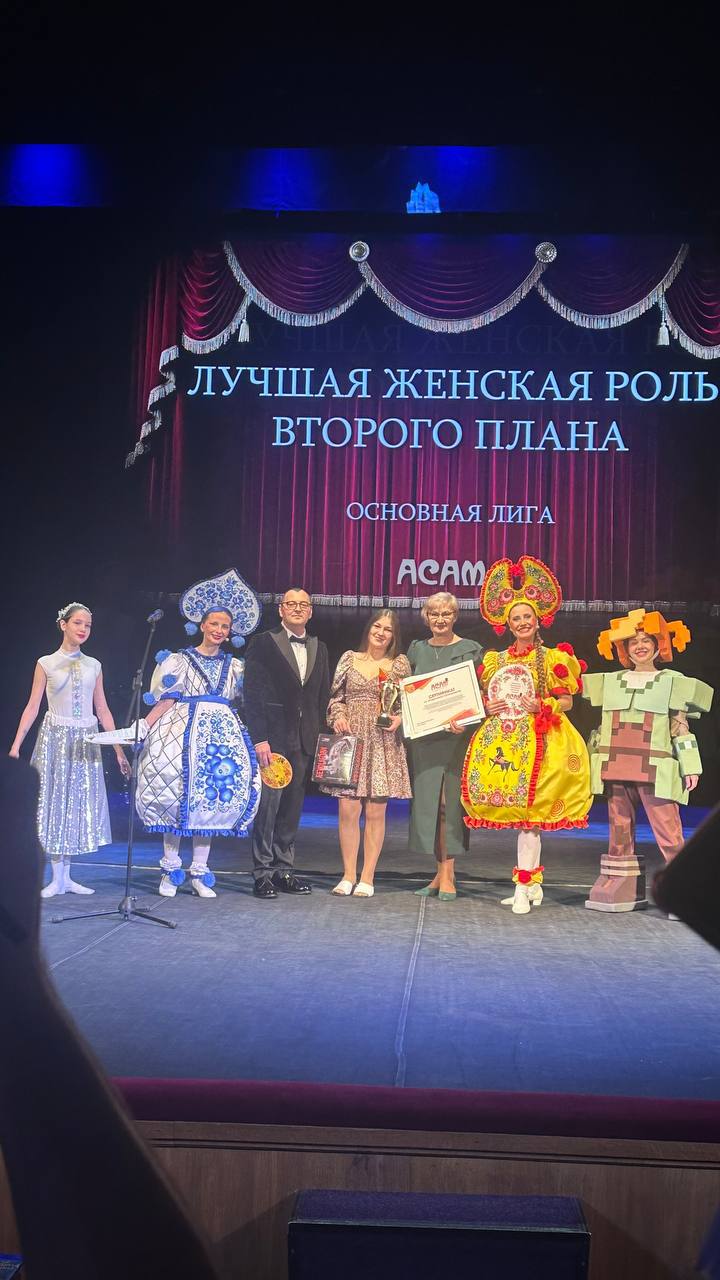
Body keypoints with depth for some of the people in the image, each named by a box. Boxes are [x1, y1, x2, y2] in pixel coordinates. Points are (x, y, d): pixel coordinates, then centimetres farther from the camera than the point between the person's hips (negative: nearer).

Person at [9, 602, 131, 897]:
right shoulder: (46, 663, 1)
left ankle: (66, 876, 12)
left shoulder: (93, 665, 8)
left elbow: (103, 710, 10)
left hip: (85, 741, 3)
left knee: (80, 804, 4)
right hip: (55, 738, -3)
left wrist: (119, 750, 8)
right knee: (55, 801, 0)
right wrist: (16, 745, -9)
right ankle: (57, 878, 6)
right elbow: (32, 707, -1)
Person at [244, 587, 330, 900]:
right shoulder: (263, 644, 0)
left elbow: (323, 695, 15)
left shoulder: (319, 648, 15)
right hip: (273, 738, -5)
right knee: (267, 805, -6)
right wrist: (259, 738, -13)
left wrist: (320, 734, 4)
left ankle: (284, 870, 16)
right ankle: (263, 873, 1)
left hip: (304, 741, 5)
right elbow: (253, 694, -5)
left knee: (292, 809, 8)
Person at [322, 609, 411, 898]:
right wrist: (338, 716, -7)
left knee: (375, 812, 1)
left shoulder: (400, 663, 6)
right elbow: (335, 697, 12)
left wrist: (399, 718, -11)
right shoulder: (349, 658, 9)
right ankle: (348, 875, 10)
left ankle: (367, 877, 9)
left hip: (383, 745, -1)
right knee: (347, 809, -2)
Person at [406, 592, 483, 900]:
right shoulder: (417, 650, 13)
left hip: (456, 736, -4)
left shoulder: (470, 650, 1)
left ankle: (448, 875, 0)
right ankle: (440, 872, 13)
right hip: (423, 736, 4)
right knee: (428, 802, 4)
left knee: (450, 802, -5)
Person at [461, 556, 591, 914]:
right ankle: (534, 883, 15)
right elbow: (485, 699, 19)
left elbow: (567, 701, 3)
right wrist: (485, 708, -3)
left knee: (527, 810, -10)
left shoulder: (551, 658, 4)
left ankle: (523, 888, -8)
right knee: (517, 812, 4)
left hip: (537, 739, -4)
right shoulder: (495, 660, 15)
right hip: (500, 739, 4)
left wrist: (542, 705, -15)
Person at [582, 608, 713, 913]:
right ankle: (621, 890, 15)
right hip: (615, 768, 4)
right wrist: (593, 762, 14)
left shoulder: (672, 682, 7)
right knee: (619, 830, 7)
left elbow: (680, 727, 4)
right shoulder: (610, 682, 15)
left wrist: (690, 767, -2)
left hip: (655, 771, -3)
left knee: (668, 832, -10)